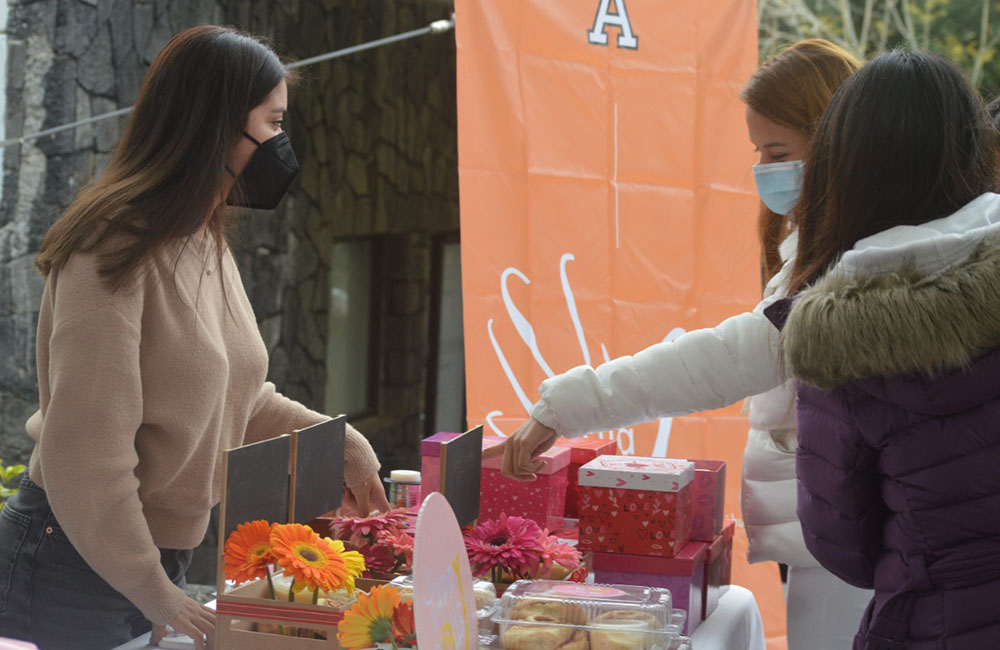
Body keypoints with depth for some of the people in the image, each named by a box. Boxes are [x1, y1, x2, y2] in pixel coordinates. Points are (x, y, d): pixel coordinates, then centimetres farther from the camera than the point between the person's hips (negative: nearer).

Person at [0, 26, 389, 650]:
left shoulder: (209, 247, 11)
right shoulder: (116, 252, -19)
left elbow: (240, 399, 21)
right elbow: (84, 451, -23)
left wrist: (343, 445, 11)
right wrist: (153, 592, -19)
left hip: (161, 560, 9)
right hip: (74, 568, -8)